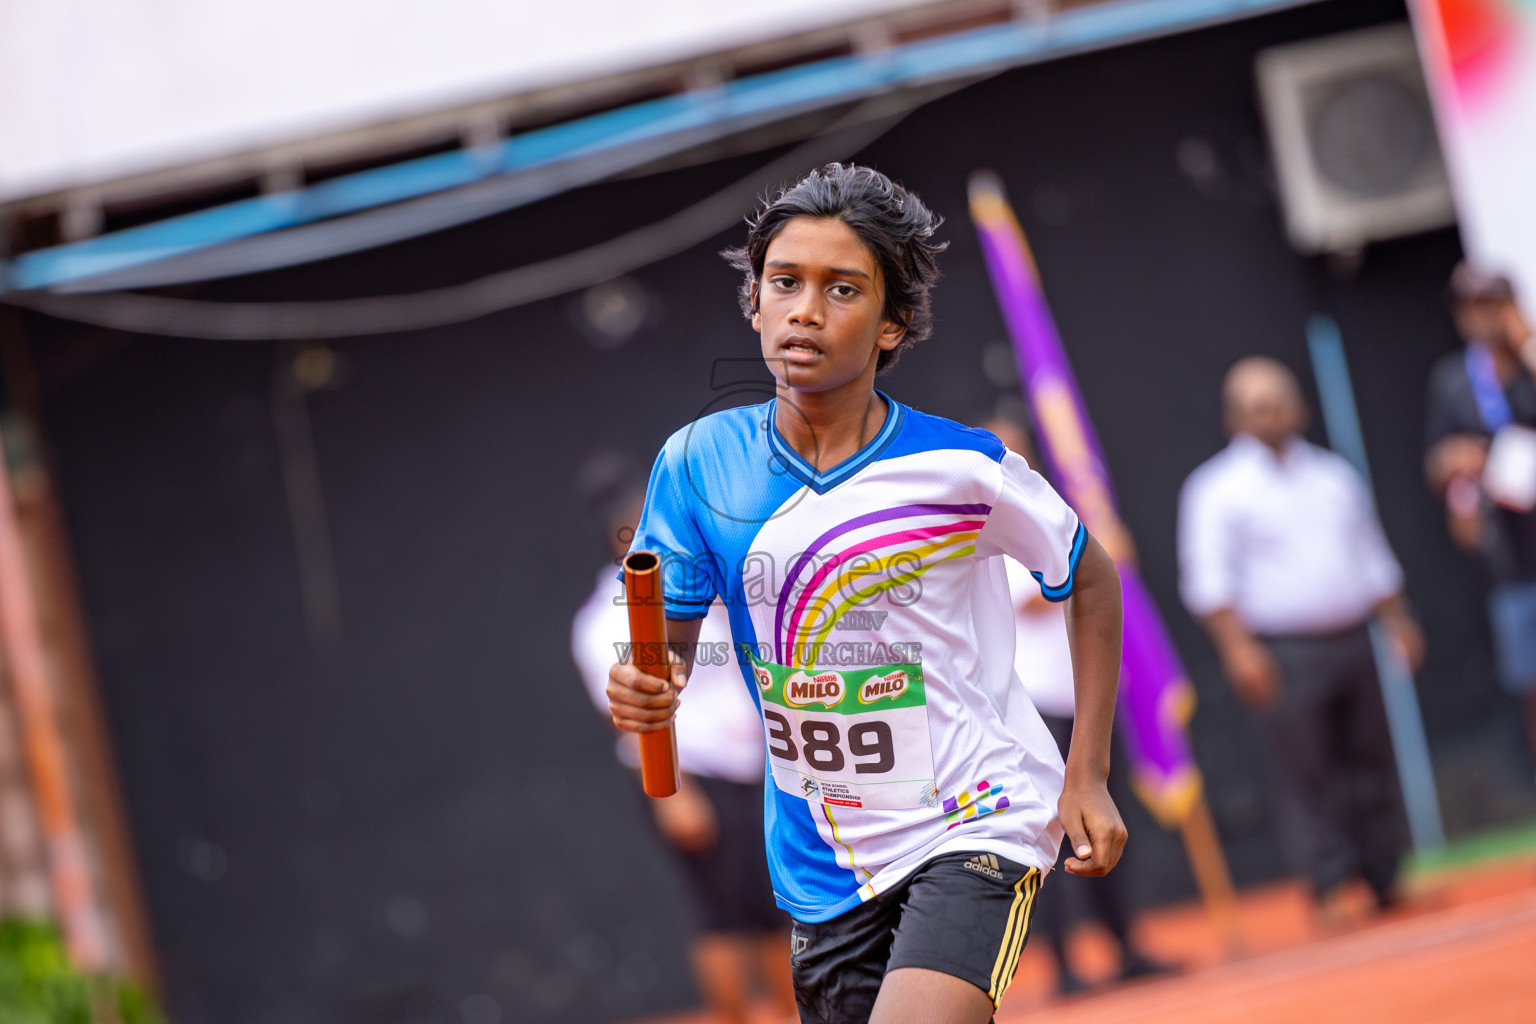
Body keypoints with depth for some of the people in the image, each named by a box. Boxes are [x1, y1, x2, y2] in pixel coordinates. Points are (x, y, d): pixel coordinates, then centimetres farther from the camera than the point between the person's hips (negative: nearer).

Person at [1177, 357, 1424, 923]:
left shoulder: (1335, 475, 15)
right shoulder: (1218, 489, -1)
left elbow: (1373, 557, 22)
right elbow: (1209, 579, -8)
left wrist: (1398, 621, 15)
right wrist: (1239, 648, -16)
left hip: (1353, 642, 5)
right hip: (1286, 657, -5)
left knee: (1373, 764, 5)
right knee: (1309, 775, -7)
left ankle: (1386, 878, 12)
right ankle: (1331, 889, -4)